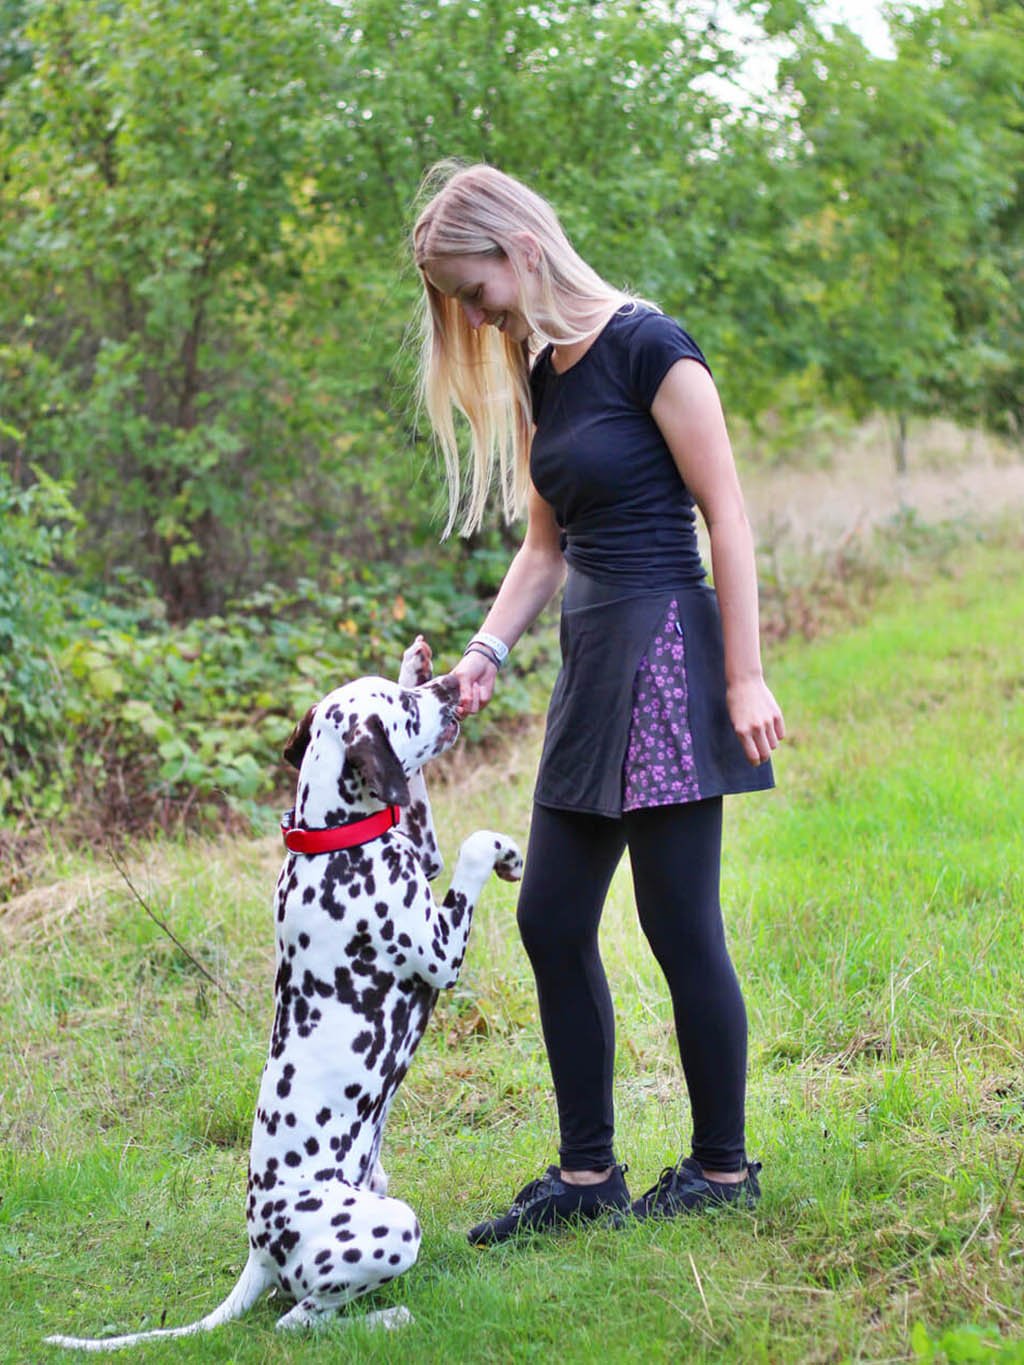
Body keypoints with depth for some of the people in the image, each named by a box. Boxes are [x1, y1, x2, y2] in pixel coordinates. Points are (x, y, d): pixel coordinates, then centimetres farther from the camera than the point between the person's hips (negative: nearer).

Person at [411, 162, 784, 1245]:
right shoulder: (538, 378, 13)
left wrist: (744, 678, -14)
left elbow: (727, 516, -12)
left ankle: (724, 1166, 13)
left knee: (679, 922, -2)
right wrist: (488, 647, 3)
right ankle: (587, 1174, 17)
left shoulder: (645, 346, -11)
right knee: (551, 920, 8)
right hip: (591, 663, 9)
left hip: (666, 648, -9)